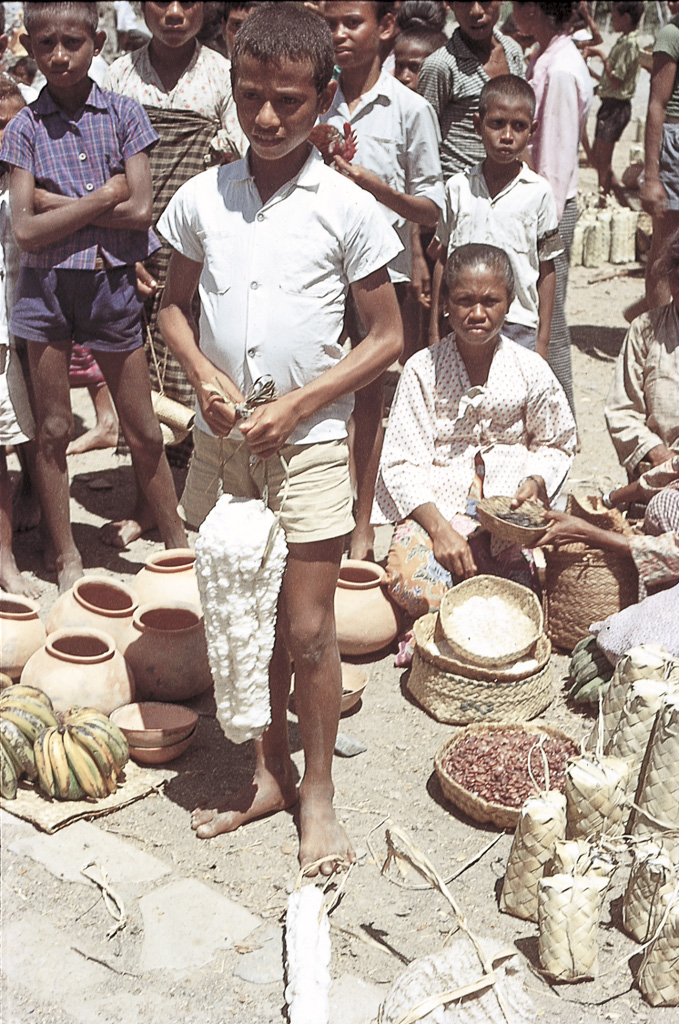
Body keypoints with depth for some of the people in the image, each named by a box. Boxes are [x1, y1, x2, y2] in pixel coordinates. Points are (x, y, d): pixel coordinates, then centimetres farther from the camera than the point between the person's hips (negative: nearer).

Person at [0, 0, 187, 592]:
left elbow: (139, 211, -9)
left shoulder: (123, 115, 1)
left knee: (143, 430, 7)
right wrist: (101, 197, -11)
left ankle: (178, 544, 22)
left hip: (112, 282, 0)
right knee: (52, 430, 7)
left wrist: (56, 200, -10)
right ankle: (67, 560, 21)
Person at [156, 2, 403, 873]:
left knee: (308, 628, 1)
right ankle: (270, 773, 30)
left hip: (308, 443, -3)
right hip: (220, 440, 3)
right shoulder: (202, 198, 2)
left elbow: (387, 336, -3)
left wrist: (298, 405, -13)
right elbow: (174, 304, 13)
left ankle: (317, 797, 19)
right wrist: (202, 373, -8)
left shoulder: (346, 208, -7)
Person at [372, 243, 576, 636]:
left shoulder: (531, 371, 2)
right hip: (435, 505, -1)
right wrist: (439, 527, -20)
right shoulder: (423, 369, -2)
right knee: (413, 582, -30)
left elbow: (557, 445, 16)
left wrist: (536, 482, -8)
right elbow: (402, 462, -5)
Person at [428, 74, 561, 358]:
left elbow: (546, 270, 3)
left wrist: (543, 339, 2)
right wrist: (435, 330, 9)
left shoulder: (538, 192, -1)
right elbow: (443, 260, 10)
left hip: (519, 326, -1)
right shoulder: (458, 187, 5)